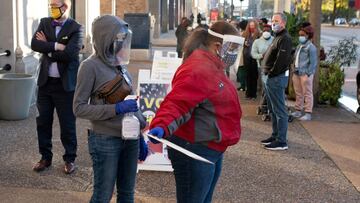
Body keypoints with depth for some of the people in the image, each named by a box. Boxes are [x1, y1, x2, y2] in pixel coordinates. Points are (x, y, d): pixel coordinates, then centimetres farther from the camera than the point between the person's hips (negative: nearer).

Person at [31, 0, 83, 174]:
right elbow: (34, 44, -9)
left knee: (67, 124, 4)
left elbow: (69, 54, -21)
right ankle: (45, 157, 26)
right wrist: (56, 46, -20)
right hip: (45, 82, 5)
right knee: (43, 121, 11)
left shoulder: (76, 29, -8)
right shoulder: (44, 23, 6)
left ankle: (70, 159, 20)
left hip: (65, 84, -4)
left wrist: (47, 49, -10)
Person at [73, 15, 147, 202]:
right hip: (105, 141, -6)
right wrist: (116, 109, -22)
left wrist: (140, 136, 15)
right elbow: (79, 108, -12)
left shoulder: (119, 64, 8)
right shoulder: (91, 66, -11)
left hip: (130, 139, 6)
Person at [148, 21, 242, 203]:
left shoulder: (211, 66, 10)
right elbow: (176, 103, -34)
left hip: (212, 148, 11)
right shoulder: (197, 69, -23)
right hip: (195, 151, -11)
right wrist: (162, 126, -49)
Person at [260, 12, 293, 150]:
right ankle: (275, 136, 26)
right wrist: (267, 71, 9)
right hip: (271, 78, 10)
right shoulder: (277, 37, 18)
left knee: (279, 111, -7)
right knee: (273, 110, 16)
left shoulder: (285, 38, -13)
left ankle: (281, 141, -3)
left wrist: (271, 73, -15)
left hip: (277, 78, -10)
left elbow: (282, 60, -22)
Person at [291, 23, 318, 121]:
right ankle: (298, 111, 24)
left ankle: (308, 113, 0)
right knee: (298, 93, 15)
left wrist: (308, 73, -18)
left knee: (307, 93, -3)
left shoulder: (311, 47, -10)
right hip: (296, 73, 8)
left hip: (305, 74, -8)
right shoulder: (299, 46, 15)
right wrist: (295, 70, 15)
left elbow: (313, 62, -14)